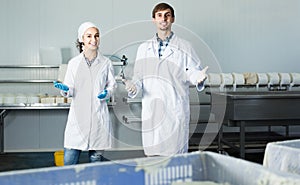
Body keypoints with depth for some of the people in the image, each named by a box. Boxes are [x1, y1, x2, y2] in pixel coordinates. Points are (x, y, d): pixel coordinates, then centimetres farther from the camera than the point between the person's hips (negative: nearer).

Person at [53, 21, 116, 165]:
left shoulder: (106, 63, 5)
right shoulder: (73, 63, 6)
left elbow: (112, 85, 11)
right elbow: (70, 91, 7)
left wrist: (106, 93, -10)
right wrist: (65, 89, -14)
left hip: (98, 116, 0)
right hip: (78, 116, 0)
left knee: (96, 159, 7)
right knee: (69, 161, -2)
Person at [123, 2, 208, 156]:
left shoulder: (184, 47, 7)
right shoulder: (144, 48, 14)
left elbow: (192, 72, 3)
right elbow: (139, 77, 14)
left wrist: (198, 77, -20)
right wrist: (133, 86, -7)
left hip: (176, 112, -2)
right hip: (151, 112, 2)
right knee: (152, 156, 4)